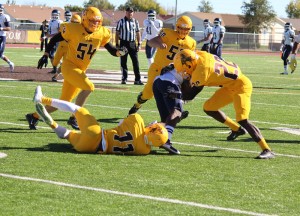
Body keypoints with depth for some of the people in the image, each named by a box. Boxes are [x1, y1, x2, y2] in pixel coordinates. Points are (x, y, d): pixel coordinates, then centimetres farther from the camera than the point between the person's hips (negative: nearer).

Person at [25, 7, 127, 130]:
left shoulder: (101, 34, -2)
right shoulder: (74, 29, -13)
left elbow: (112, 50, 2)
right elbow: (55, 39, -2)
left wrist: (120, 52, -20)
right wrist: (45, 55, -5)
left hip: (81, 70, 6)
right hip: (69, 66, -6)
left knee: (63, 102, 10)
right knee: (88, 87, -26)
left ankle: (34, 116, 26)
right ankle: (74, 118, -13)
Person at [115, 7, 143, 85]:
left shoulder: (135, 22, 9)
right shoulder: (121, 21, 0)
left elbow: (138, 33, 12)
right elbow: (117, 33, 1)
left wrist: (139, 44, 5)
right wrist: (117, 45, -5)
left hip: (132, 43, 2)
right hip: (124, 43, -2)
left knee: (136, 61, -2)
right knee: (123, 62, 3)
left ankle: (137, 79, 0)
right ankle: (124, 79, 10)